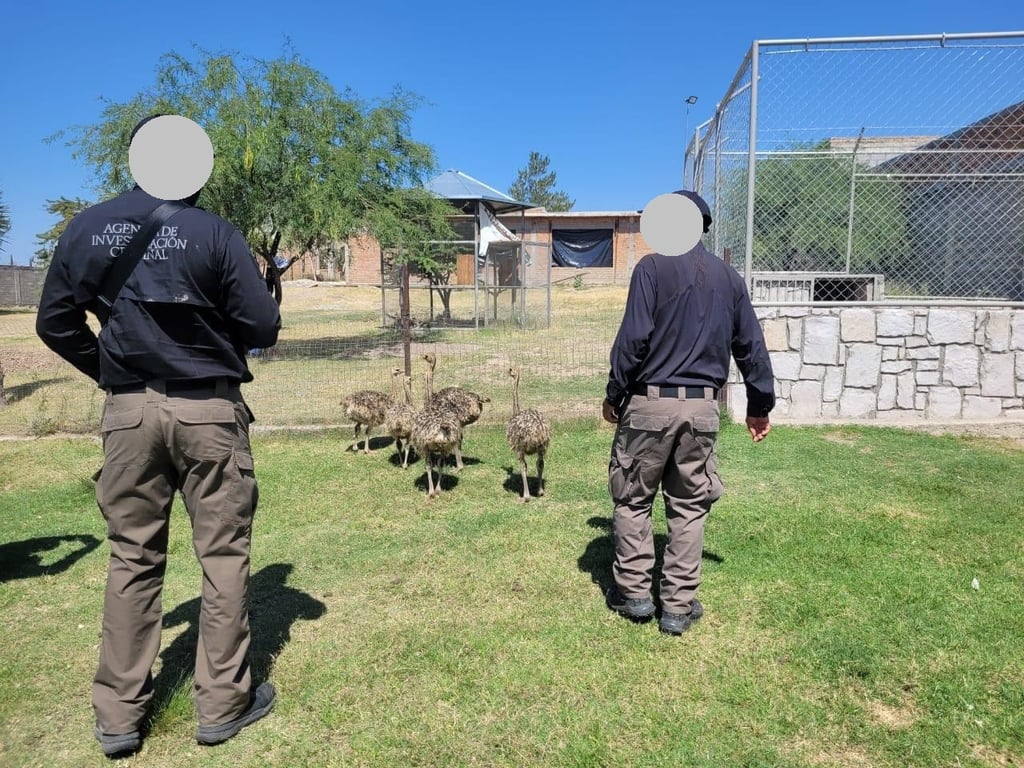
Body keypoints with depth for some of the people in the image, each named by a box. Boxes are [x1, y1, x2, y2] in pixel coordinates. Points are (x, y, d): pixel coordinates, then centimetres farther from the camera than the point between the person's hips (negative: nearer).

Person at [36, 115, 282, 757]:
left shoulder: (89, 227, 4)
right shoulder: (213, 232, -8)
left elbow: (55, 323, 8)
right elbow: (264, 327, -8)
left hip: (128, 411, 4)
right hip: (209, 410, -3)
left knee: (132, 559, 13)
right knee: (223, 556, 7)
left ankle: (119, 716, 23)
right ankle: (223, 704, 18)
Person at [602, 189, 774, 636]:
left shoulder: (652, 268, -5)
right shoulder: (728, 277, 11)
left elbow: (633, 339, -13)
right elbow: (751, 346, 14)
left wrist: (613, 396, -3)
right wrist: (760, 405, 23)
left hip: (649, 402, -4)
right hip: (702, 407, 5)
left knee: (632, 500, 11)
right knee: (689, 507, 12)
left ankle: (633, 593, 18)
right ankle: (679, 606, 17)